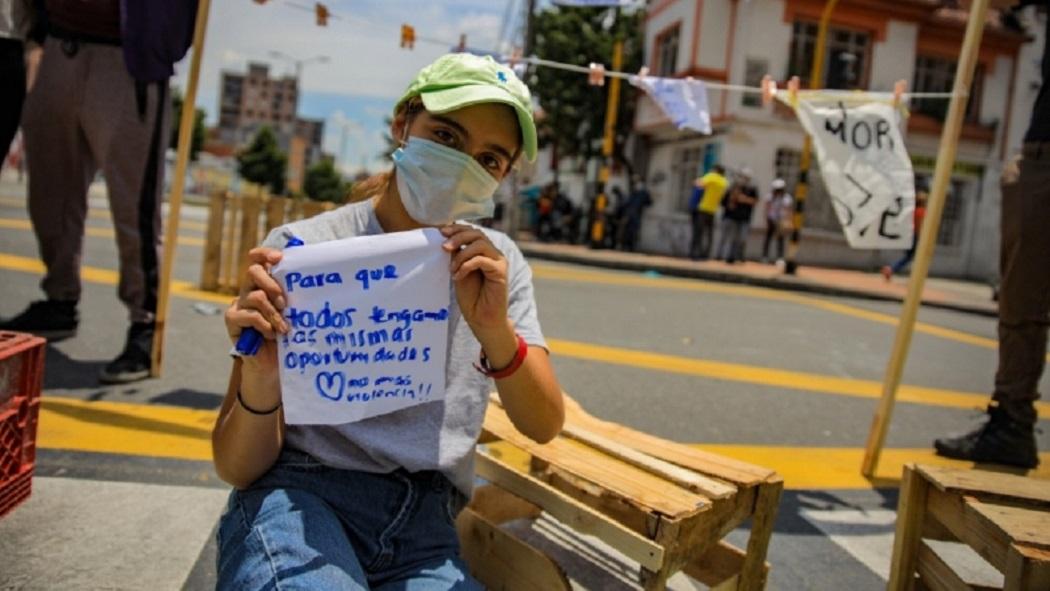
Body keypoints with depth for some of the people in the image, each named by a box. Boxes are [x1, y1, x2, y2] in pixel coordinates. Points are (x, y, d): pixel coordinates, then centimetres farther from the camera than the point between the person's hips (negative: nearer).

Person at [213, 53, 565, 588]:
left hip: (424, 524, 3)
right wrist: (260, 384, -26)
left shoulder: (497, 264, 6)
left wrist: (496, 332, -22)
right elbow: (237, 468, -4)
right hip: (299, 496, -2)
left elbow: (544, 427, -3)